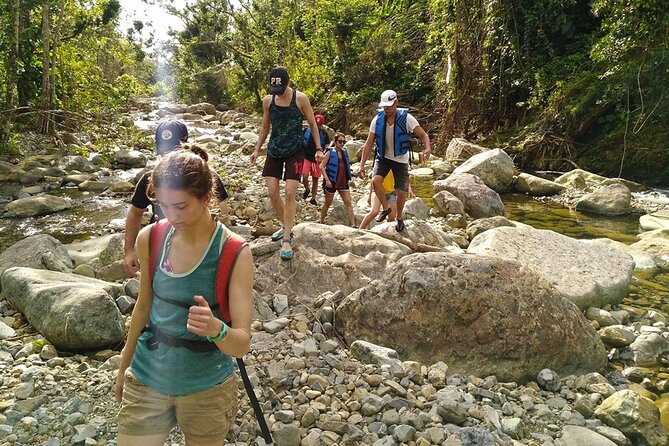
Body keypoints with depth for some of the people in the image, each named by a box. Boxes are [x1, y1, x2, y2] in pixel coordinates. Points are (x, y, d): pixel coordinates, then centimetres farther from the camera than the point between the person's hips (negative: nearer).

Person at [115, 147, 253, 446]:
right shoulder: (149, 239, -8)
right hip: (146, 379, 3)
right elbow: (144, 305, 7)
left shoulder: (234, 253, -20)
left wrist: (215, 329, -42)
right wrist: (125, 365, 16)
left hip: (206, 389, -2)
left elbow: (242, 344, -21)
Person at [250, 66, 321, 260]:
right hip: (274, 150, 4)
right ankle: (286, 227, 21)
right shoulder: (268, 100, 1)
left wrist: (318, 148, -4)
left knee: (290, 193, -11)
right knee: (272, 192, -1)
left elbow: (312, 124, 0)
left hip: (294, 151, -4)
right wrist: (257, 149, 10)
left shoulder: (300, 98, -9)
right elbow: (265, 127, 13)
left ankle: (287, 240, -5)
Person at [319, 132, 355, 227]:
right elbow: (322, 166, -11)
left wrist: (348, 179, 14)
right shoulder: (330, 152, -8)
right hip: (331, 181, -5)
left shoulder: (345, 152, 8)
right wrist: (327, 179, -18)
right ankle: (321, 221, 26)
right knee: (328, 202, 9)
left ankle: (353, 224, -4)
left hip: (343, 182, 5)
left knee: (348, 203, -3)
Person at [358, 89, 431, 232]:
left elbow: (424, 135, -16)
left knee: (401, 192, 0)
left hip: (400, 160, -1)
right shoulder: (377, 120, -11)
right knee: (375, 180, -25)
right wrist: (362, 165, -14)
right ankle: (386, 208, -1)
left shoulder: (406, 118, -17)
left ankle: (399, 218, 27)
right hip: (383, 157, 1)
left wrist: (427, 149, -38)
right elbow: (368, 143, -8)